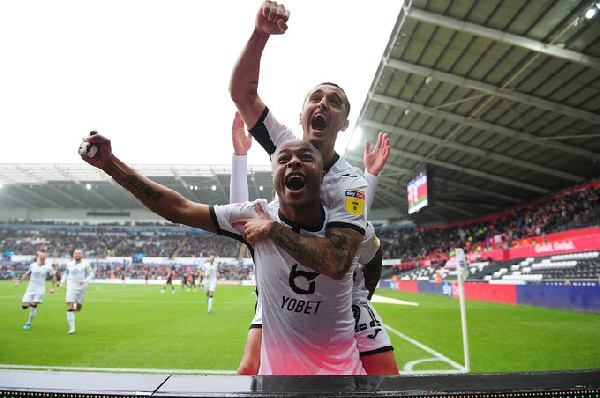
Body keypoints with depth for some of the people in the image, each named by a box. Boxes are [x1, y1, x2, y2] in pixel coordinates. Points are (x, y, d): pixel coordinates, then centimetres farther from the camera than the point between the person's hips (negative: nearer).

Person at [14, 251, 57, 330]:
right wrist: (19, 282, 19)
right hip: (30, 288, 3)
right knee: (24, 306, -6)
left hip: (40, 289, -3)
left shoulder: (48, 267, -4)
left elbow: (54, 277, 5)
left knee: (33, 305, -13)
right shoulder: (32, 265, 4)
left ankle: (29, 323, 5)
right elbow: (27, 274, 21)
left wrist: (52, 287, -2)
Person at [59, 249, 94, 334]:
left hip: (81, 288, -1)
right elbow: (65, 273, 19)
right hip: (71, 289, 1)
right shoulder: (69, 264, 4)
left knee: (78, 309, 11)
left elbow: (91, 274, -5)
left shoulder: (85, 264, -5)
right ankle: (72, 328, -4)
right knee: (70, 308, -11)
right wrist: (62, 282, 4)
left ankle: (76, 306, 49)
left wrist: (85, 281, -21)